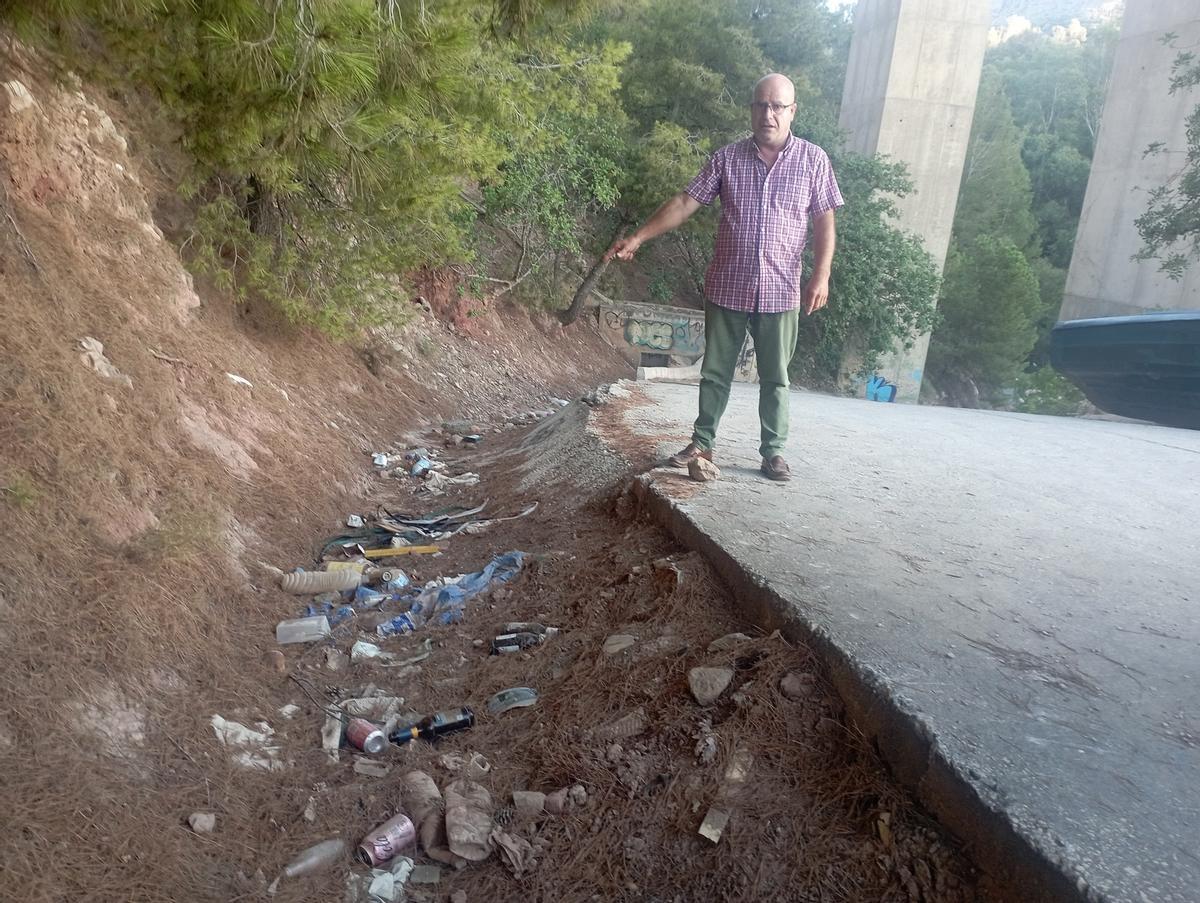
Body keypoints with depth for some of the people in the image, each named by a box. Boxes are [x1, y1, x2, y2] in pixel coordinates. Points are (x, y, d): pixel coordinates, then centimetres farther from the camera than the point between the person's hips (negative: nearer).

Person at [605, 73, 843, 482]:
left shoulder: (813, 159, 1)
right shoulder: (727, 157, 2)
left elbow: (823, 222, 1)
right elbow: (684, 203, 0)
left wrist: (821, 276, -10)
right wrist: (637, 238, -7)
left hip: (781, 292, -1)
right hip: (727, 288, 1)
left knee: (775, 378, 8)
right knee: (715, 372, 9)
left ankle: (773, 450, 19)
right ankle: (702, 443, 21)